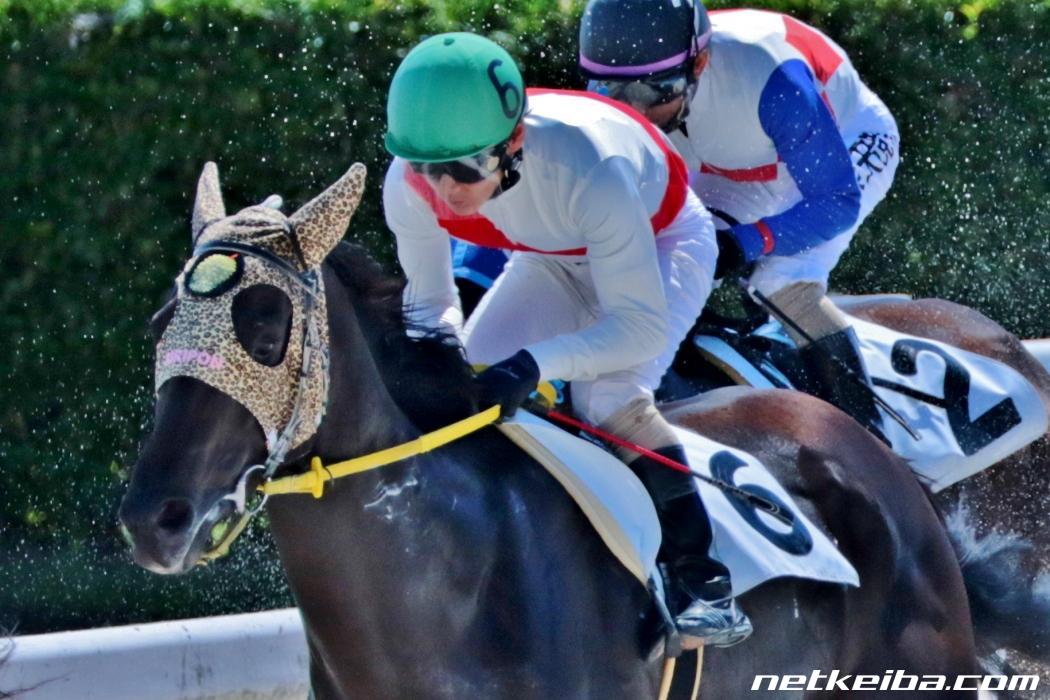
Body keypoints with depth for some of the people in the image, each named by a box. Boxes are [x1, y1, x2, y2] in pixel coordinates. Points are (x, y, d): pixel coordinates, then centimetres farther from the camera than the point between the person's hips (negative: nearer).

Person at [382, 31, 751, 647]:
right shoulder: (411, 186, -28)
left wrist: (536, 364, -52)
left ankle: (705, 581, -21)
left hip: (663, 244, -6)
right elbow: (431, 304, -10)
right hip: (556, 259, 6)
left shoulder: (590, 170, -44)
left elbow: (642, 325, -38)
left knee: (609, 398, -28)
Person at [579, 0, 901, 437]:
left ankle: (866, 435, -18)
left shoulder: (772, 81, -42)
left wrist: (745, 244, -46)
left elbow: (837, 200, -34)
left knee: (785, 286, -25)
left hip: (849, 151, -6)